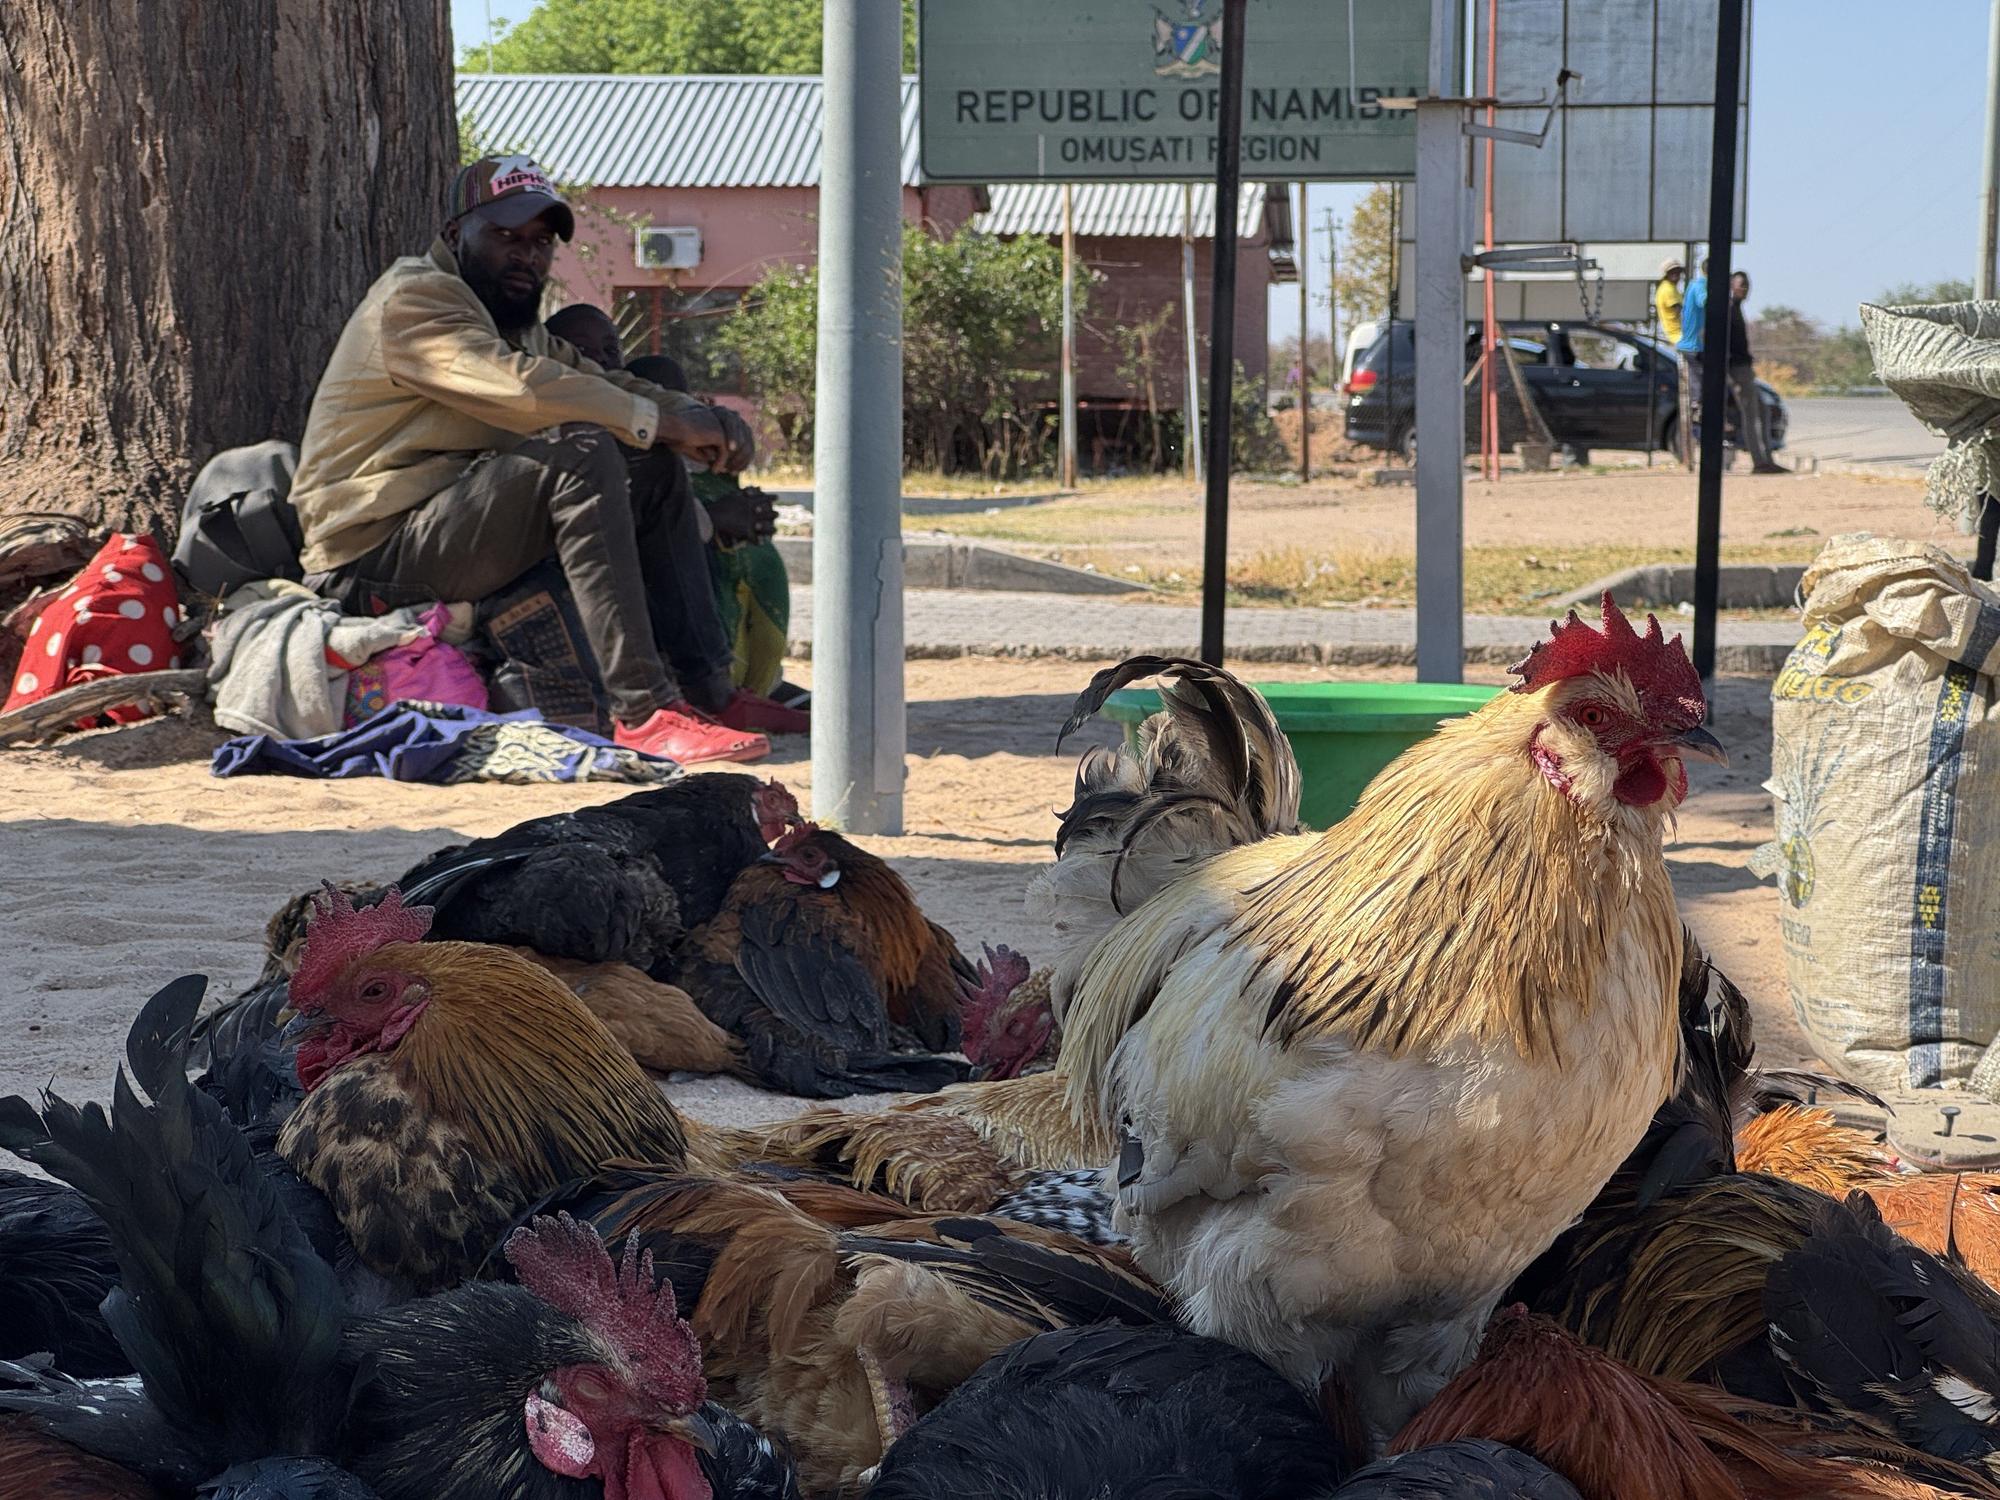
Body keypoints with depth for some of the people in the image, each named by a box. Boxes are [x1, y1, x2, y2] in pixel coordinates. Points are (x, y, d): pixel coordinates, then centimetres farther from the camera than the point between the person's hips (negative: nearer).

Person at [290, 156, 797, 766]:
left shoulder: (517, 322, 23)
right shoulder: (413, 298, -9)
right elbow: (522, 389, -23)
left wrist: (706, 421, -3)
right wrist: (661, 421, -19)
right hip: (374, 551, -10)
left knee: (650, 465, 4)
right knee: (580, 453, -27)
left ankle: (708, 690, -3)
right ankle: (641, 710, -35)